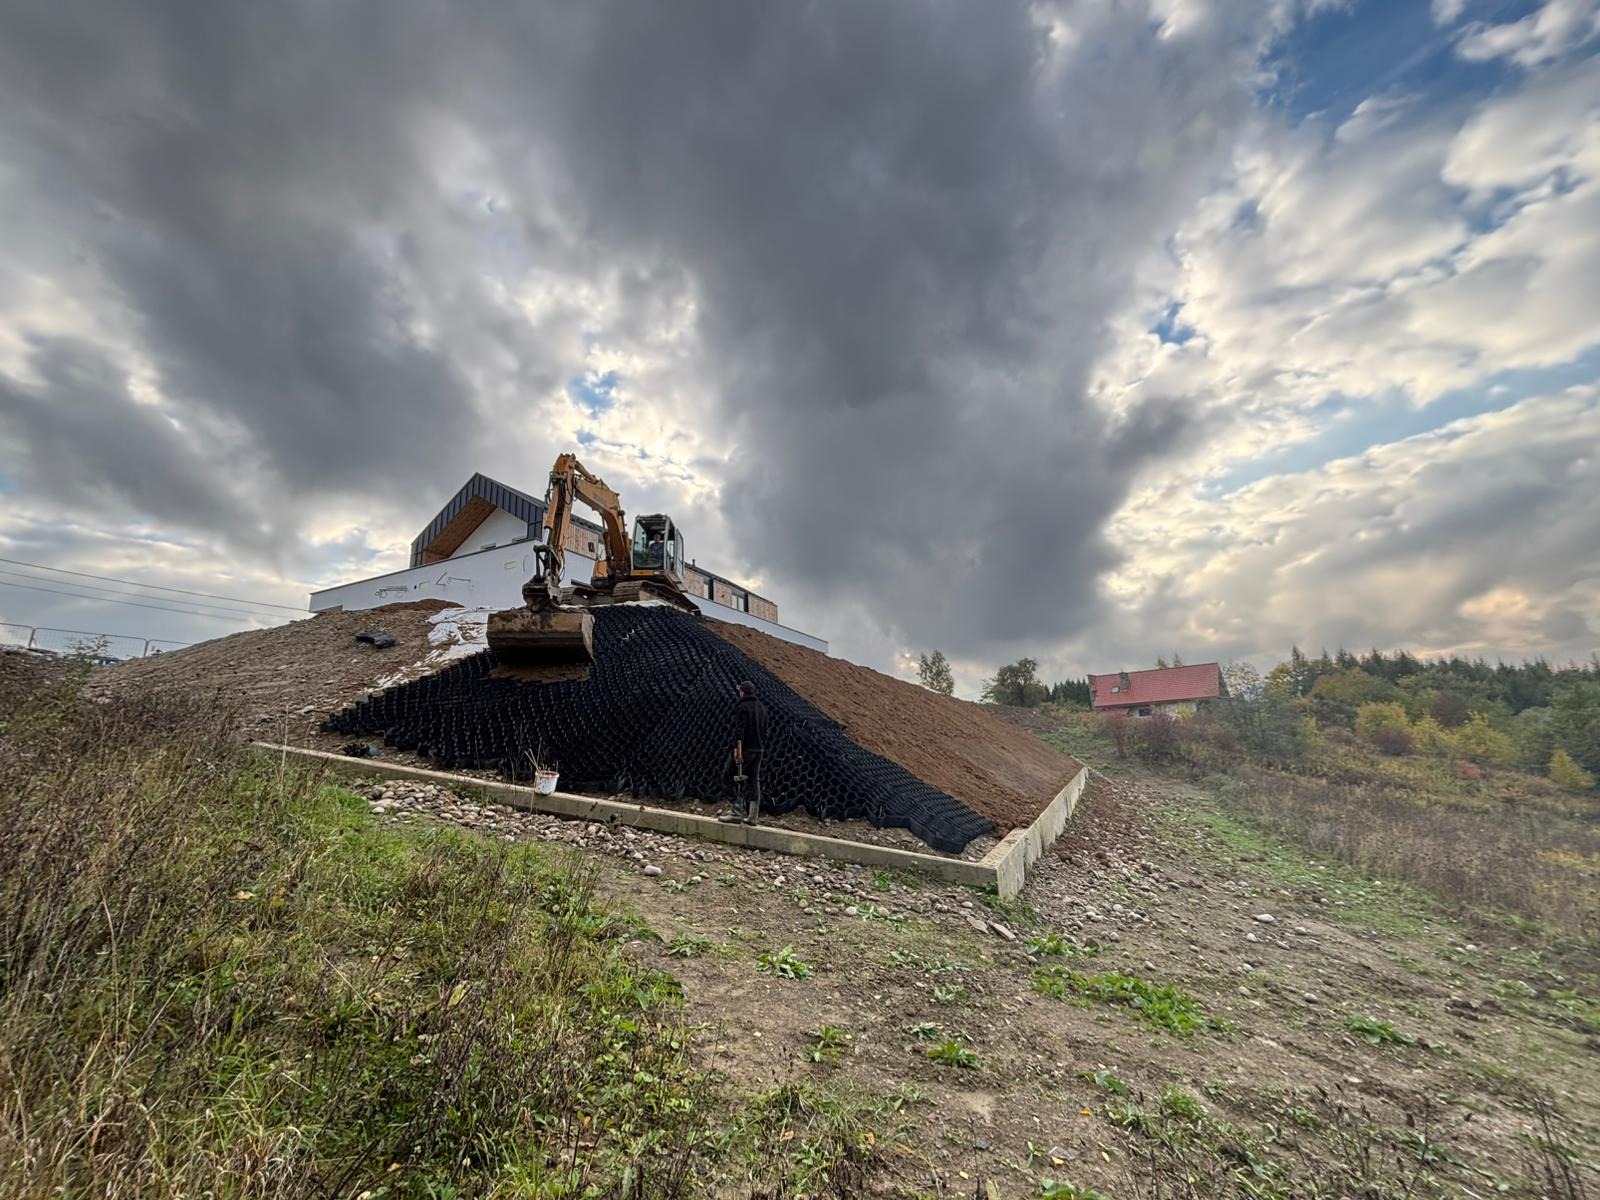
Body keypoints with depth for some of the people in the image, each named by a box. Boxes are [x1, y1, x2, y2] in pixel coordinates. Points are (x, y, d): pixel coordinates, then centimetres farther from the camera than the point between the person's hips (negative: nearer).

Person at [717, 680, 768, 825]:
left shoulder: (742, 707, -10)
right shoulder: (762, 707, 14)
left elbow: (739, 730, -21)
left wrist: (737, 749, -25)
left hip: (744, 748, -7)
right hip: (758, 750, 8)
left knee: (728, 777, 2)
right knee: (753, 780, 10)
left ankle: (737, 811, -4)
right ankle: (753, 816, 9)